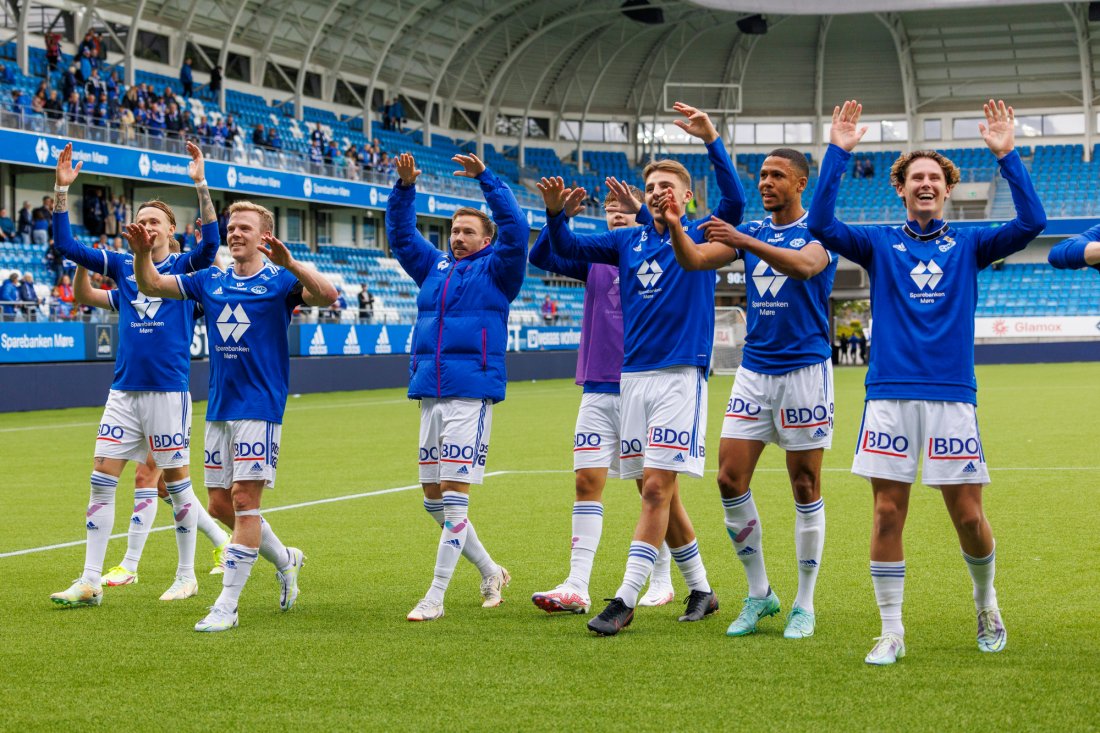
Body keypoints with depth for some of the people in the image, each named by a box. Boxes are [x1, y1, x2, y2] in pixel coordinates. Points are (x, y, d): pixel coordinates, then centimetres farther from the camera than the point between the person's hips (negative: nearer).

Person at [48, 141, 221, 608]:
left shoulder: (184, 268, 0)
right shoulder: (122, 266, 10)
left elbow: (210, 243, -21)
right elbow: (67, 245, 6)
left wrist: (200, 184, -28)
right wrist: (62, 189, -4)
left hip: (169, 390, -4)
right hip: (124, 390, 4)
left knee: (176, 480, 3)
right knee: (102, 479, 0)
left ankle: (186, 577, 15)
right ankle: (90, 582, 3)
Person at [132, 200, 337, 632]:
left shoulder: (279, 282, -4)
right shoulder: (210, 282, 12)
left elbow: (328, 296, -21)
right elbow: (152, 286, 10)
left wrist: (289, 263, -34)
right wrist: (142, 255, -10)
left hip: (259, 408, -6)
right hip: (218, 408, 6)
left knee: (244, 499, -11)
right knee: (220, 504, 9)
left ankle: (227, 605, -8)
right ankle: (285, 560, 32)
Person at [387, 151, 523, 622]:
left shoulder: (495, 270, 4)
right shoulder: (435, 267, 19)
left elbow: (514, 229, -10)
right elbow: (400, 234, 21)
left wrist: (486, 178, -14)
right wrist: (404, 188, 6)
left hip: (471, 394, -7)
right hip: (430, 395, 7)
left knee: (453, 494, -9)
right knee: (433, 498, 9)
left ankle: (435, 597, -8)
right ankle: (490, 573, 26)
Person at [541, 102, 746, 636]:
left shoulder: (699, 237, 2)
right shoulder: (628, 242, 14)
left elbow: (734, 202, -16)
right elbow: (566, 249, 12)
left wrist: (711, 140, -27)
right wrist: (556, 212, -8)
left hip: (680, 375, -6)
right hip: (633, 376, 6)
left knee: (657, 487, -12)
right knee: (658, 492, 9)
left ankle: (626, 600, -12)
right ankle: (700, 590, 22)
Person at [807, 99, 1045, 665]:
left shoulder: (968, 246, 10)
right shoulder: (880, 245, 10)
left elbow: (1031, 223, -3)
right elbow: (821, 224, -5)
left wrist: (1007, 154, -9)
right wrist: (838, 152, -10)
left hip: (952, 395, 0)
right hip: (889, 395, 0)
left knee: (968, 516, 0)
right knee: (888, 515, -1)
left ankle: (985, 600, 28)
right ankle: (891, 632, 9)